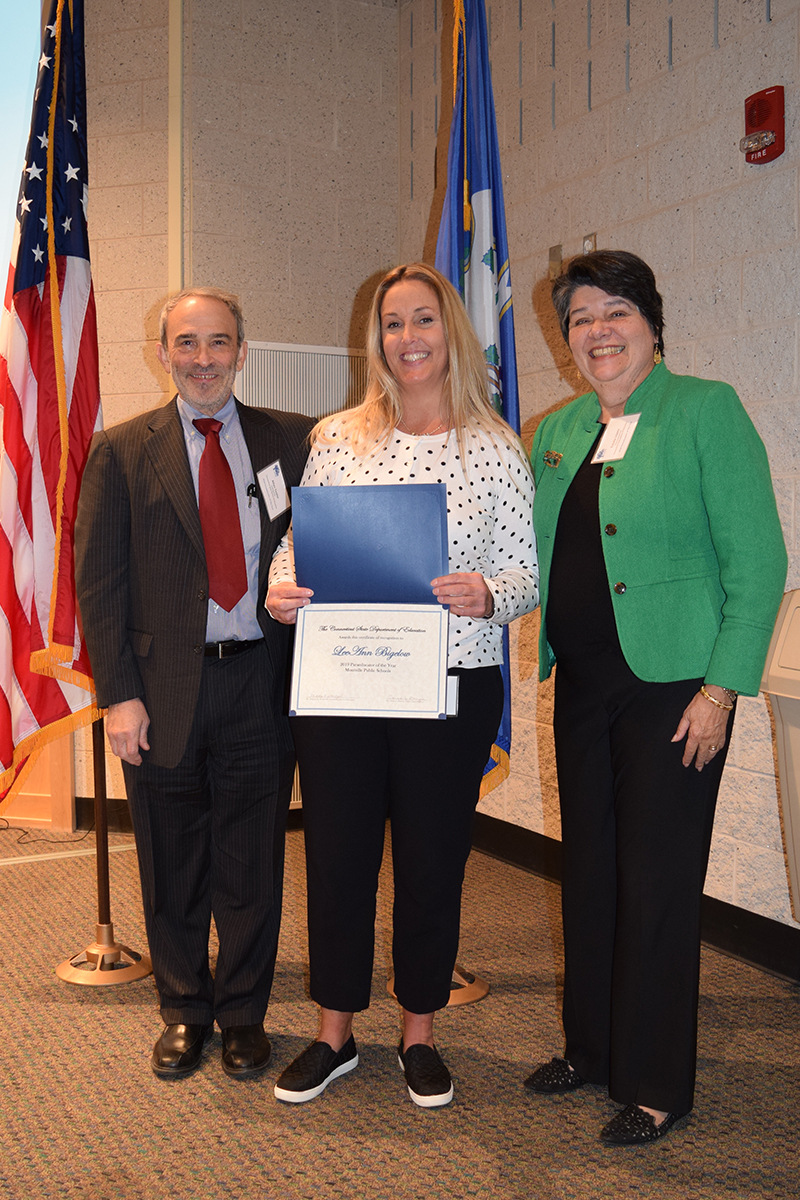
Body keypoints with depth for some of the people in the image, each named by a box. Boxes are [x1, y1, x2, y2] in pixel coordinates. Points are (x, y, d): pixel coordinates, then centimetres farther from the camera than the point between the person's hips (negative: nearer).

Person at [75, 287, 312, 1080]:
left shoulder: (291, 441, 5)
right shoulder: (121, 451, 3)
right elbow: (98, 581, 0)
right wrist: (118, 694, -7)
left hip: (260, 683, 1)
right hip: (164, 688, 0)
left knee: (252, 864, 10)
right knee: (173, 868, 12)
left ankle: (243, 1014, 29)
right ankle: (184, 1011, 32)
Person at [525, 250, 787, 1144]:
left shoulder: (706, 410, -6)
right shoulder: (557, 432, 12)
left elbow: (757, 561, -10)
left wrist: (722, 687, -15)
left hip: (670, 684, -6)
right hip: (581, 685, 6)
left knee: (658, 883, 2)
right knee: (588, 870, 15)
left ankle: (656, 1086, 18)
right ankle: (591, 1048, 33)